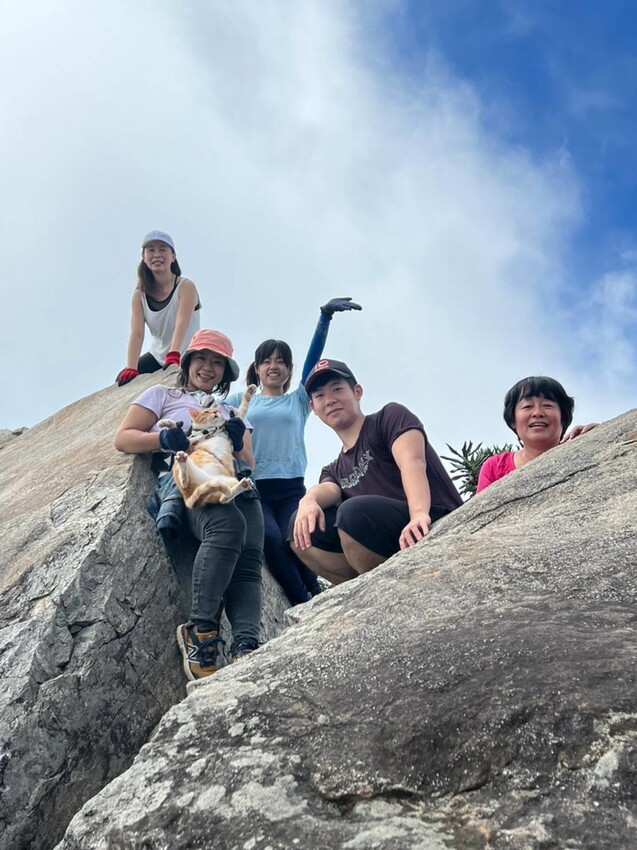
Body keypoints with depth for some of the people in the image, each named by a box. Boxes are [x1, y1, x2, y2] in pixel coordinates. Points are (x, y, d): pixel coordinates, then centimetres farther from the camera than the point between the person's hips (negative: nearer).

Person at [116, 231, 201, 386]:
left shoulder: (186, 287, -17)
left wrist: (174, 356, -50)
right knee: (122, 381, -9)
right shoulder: (139, 295, -6)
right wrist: (131, 369, -34)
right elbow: (136, 333, -18)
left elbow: (182, 324, -33)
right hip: (158, 357, 4)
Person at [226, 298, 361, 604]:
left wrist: (325, 316, -7)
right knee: (271, 540, -28)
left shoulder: (298, 401, 19)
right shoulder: (241, 401, 19)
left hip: (291, 489, 1)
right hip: (252, 488, -1)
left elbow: (313, 360, 6)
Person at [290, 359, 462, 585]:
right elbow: (328, 489, -2)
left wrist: (419, 515, -35)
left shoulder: (390, 416, 5)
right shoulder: (334, 470, 22)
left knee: (354, 511, -30)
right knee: (303, 529, -5)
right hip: (388, 550, 6)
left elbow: (413, 461, -15)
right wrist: (309, 500, -27)